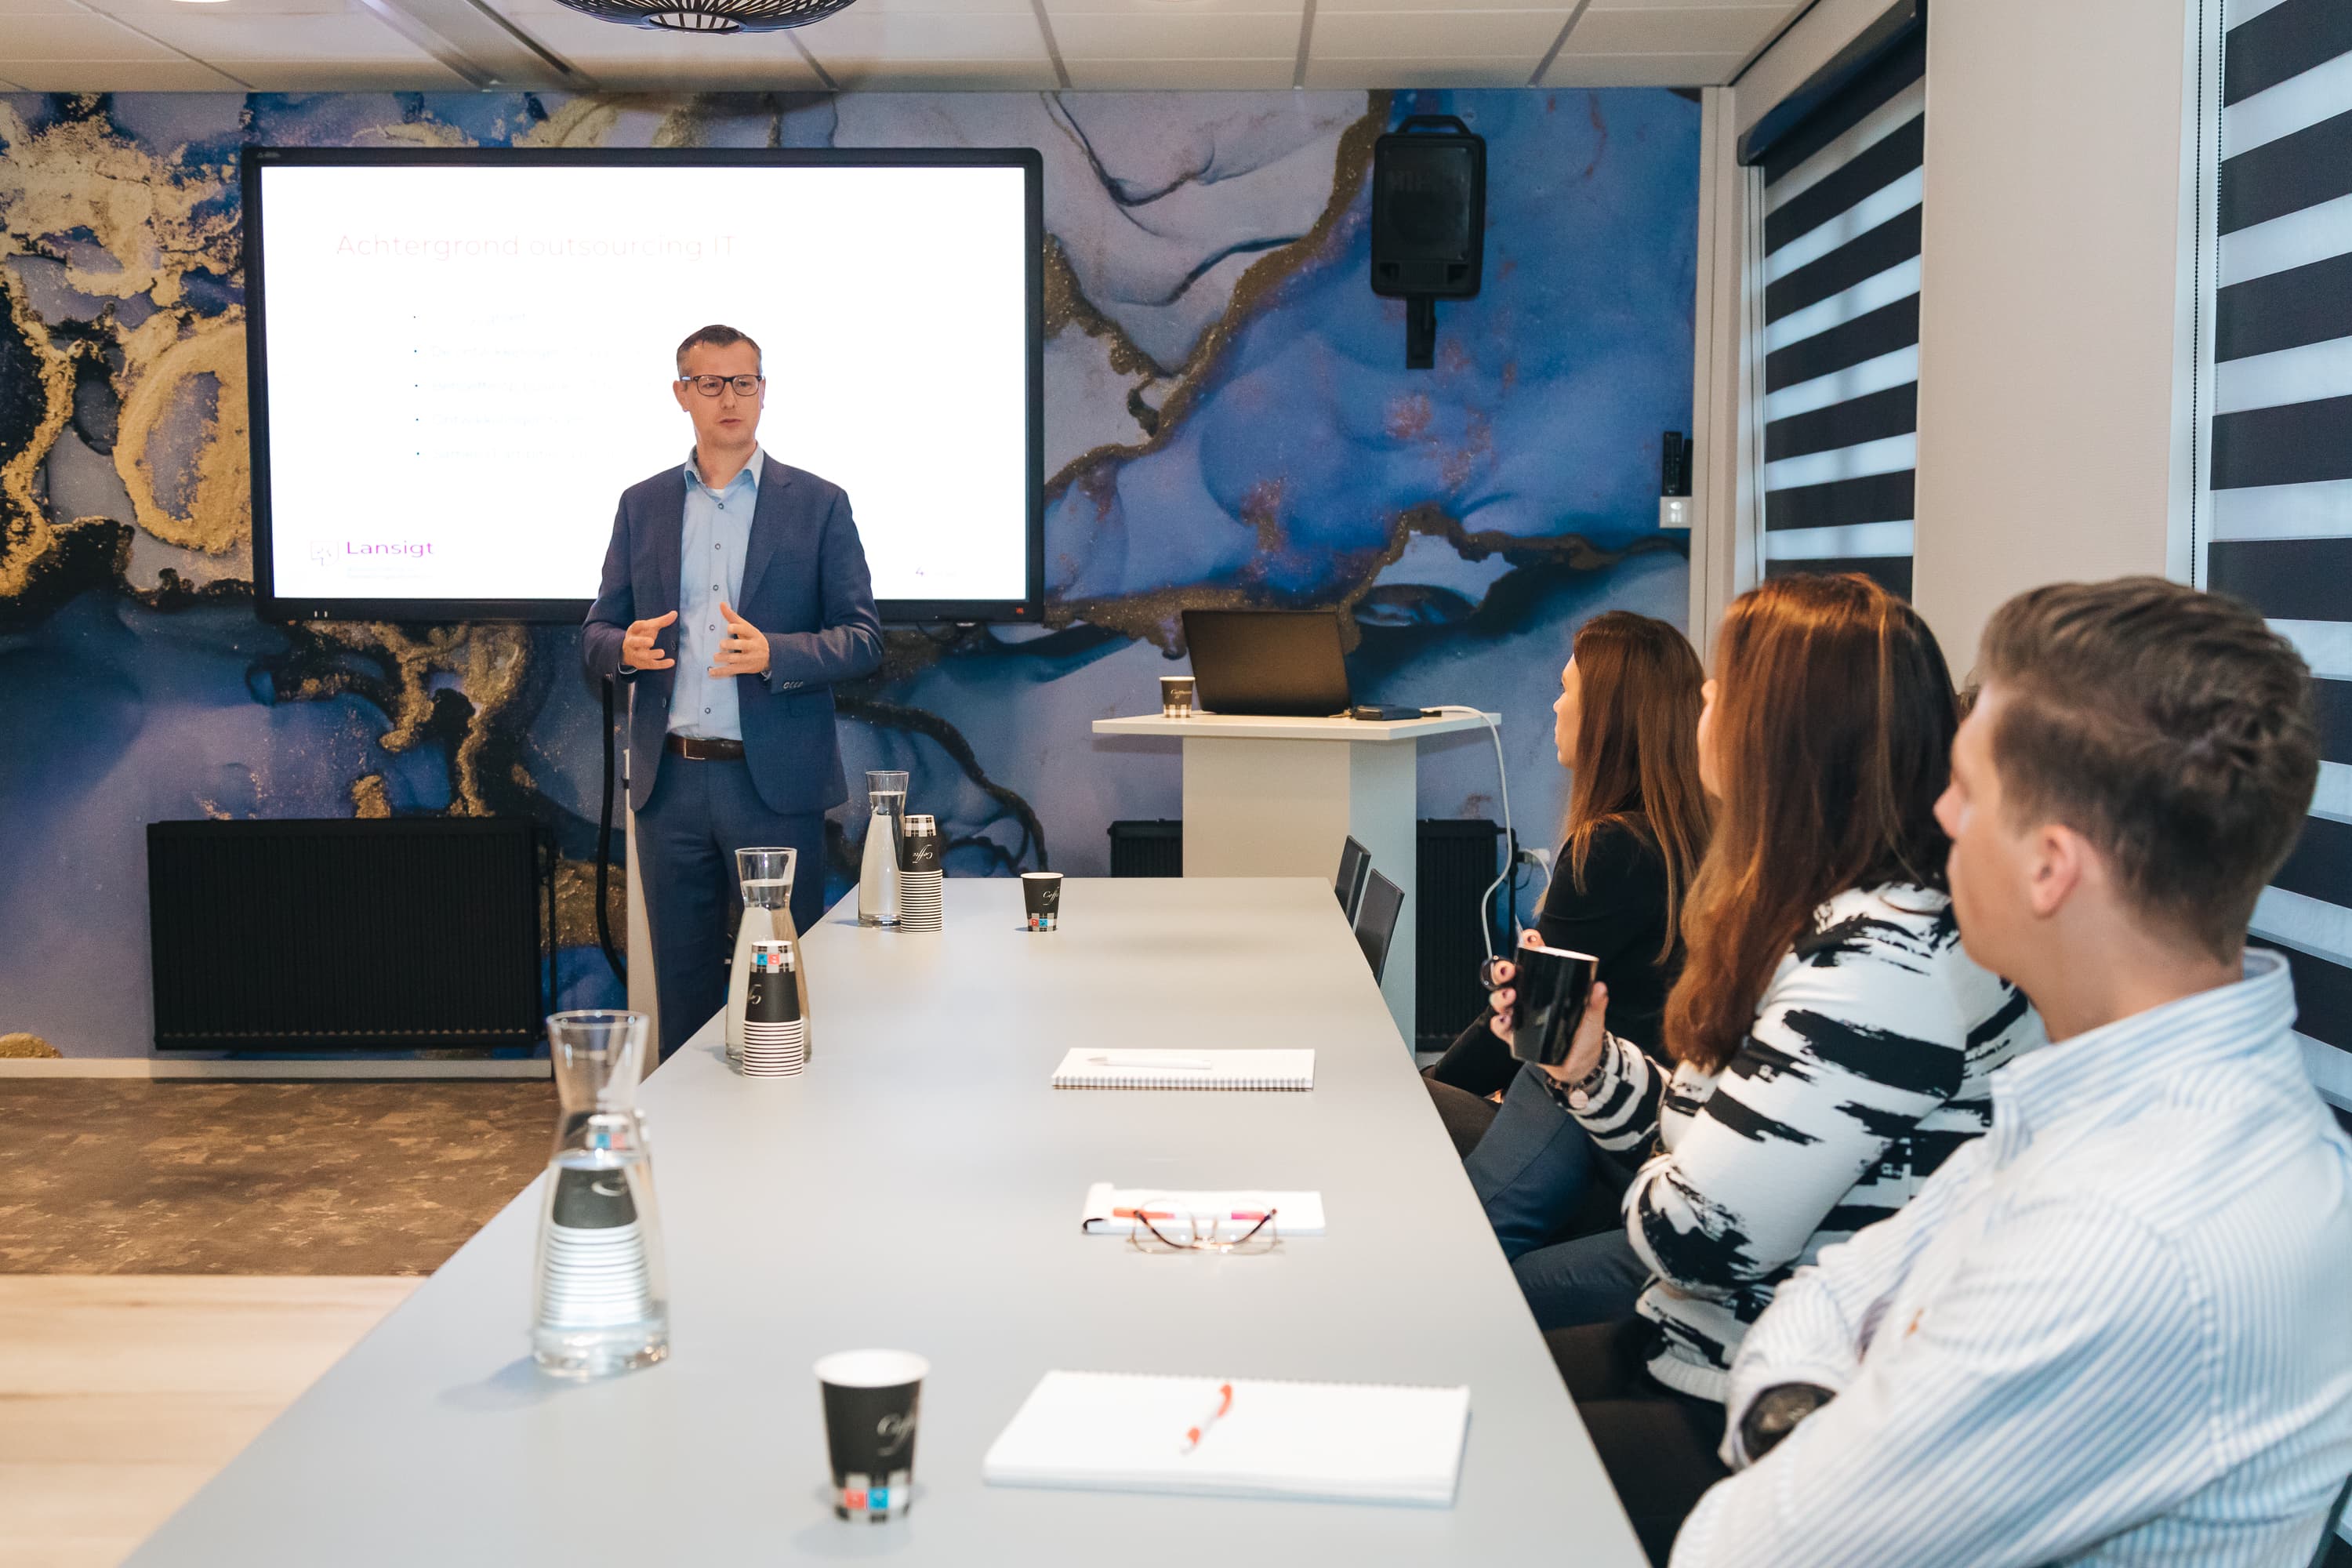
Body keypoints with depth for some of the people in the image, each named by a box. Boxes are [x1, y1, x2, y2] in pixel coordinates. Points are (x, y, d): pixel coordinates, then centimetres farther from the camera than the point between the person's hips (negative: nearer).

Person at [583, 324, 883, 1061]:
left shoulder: (818, 504, 3)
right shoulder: (642, 505, 11)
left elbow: (863, 640, -1)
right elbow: (595, 636, 12)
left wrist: (773, 653, -19)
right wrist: (625, 648, -13)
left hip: (776, 783, -2)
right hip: (672, 781, 3)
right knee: (682, 986, 9)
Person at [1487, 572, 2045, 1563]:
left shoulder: (1890, 962, -25)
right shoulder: (1818, 917, 10)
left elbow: (1702, 1238, -25)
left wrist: (1657, 1186, -4)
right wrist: (1592, 1066, 1)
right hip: (1704, 1353, 10)